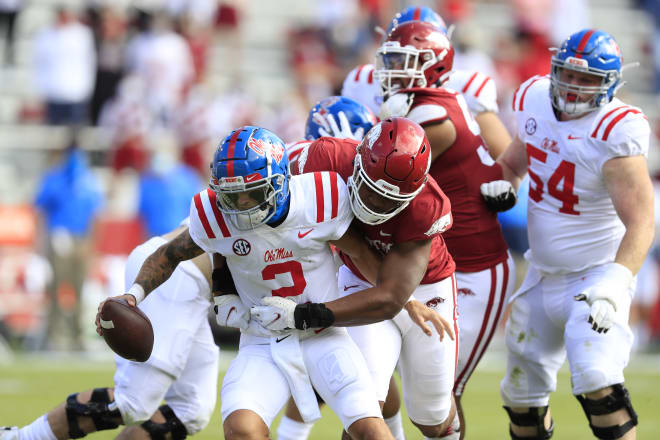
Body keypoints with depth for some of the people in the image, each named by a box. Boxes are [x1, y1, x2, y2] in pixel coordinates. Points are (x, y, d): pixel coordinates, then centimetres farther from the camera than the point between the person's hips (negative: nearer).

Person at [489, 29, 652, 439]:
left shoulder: (614, 134, -22)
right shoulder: (536, 101, -1)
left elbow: (641, 224, -27)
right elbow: (515, 162, 21)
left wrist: (615, 284, -39)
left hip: (596, 276, -7)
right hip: (542, 278, 7)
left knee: (596, 382, -28)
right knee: (523, 393, 15)